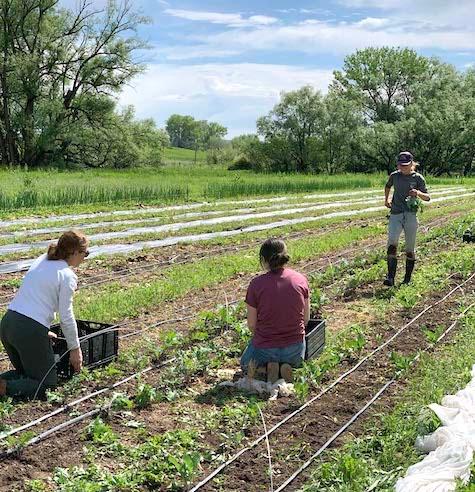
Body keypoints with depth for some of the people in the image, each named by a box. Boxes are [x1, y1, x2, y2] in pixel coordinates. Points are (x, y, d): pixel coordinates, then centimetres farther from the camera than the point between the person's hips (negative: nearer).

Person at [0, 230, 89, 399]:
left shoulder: (41, 260, 14)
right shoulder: (68, 276, -9)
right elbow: (66, 317, -7)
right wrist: (74, 348, 5)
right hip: (30, 330, -8)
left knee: (26, 372, 27)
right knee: (48, 383, 7)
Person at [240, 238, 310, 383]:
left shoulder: (256, 284, -16)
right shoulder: (301, 279, -9)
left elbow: (251, 325, -7)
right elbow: (306, 318, 1)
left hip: (264, 348, -2)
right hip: (295, 346, 2)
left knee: (245, 363, 33)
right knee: (295, 360, 40)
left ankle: (268, 367, 0)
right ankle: (287, 366, 4)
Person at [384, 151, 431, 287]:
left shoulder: (418, 178, 1)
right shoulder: (394, 175, 9)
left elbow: (427, 198, 1)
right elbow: (388, 186, 31)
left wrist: (418, 193, -19)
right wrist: (386, 199, 19)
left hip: (411, 216, -1)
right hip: (395, 215, 1)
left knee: (410, 249, 4)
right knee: (392, 244, -18)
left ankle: (408, 279, 17)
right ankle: (390, 277, -24)